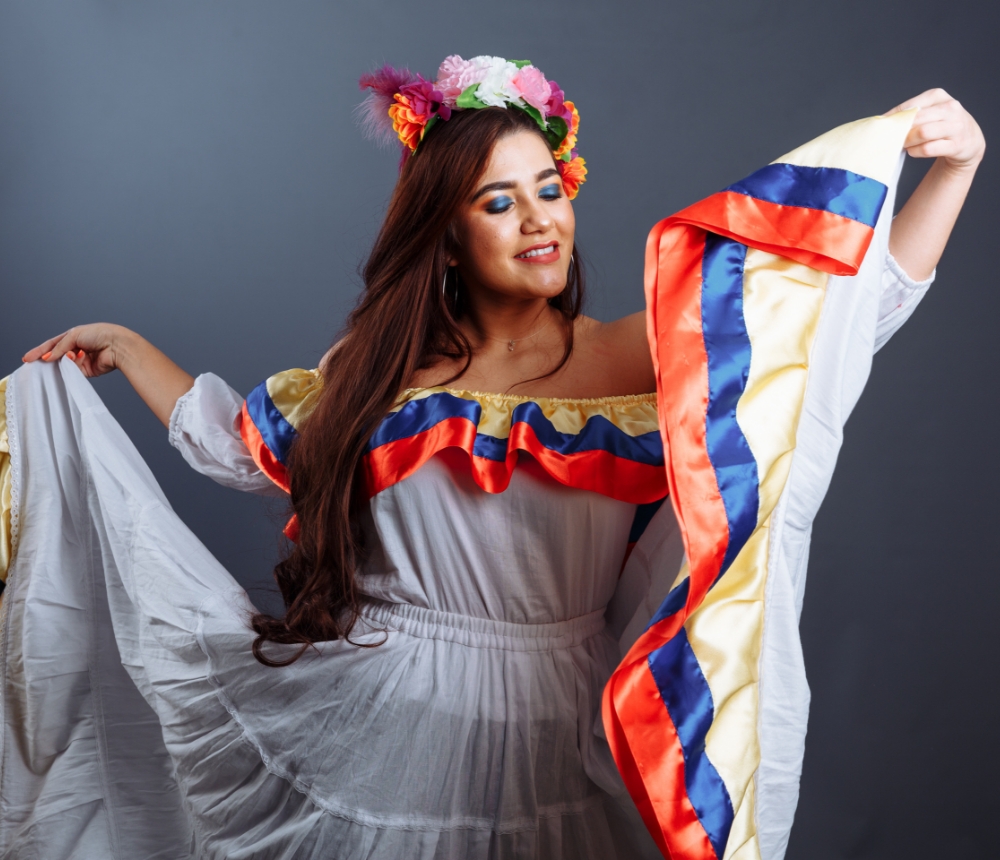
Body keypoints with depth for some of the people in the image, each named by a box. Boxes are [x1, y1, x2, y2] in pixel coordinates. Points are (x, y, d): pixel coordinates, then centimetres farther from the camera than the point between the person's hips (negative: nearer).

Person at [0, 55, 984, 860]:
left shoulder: (638, 358, -6)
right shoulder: (381, 364, 3)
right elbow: (239, 440, 19)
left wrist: (950, 168, -21)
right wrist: (129, 350, 23)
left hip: (548, 735, -1)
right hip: (368, 728, 2)